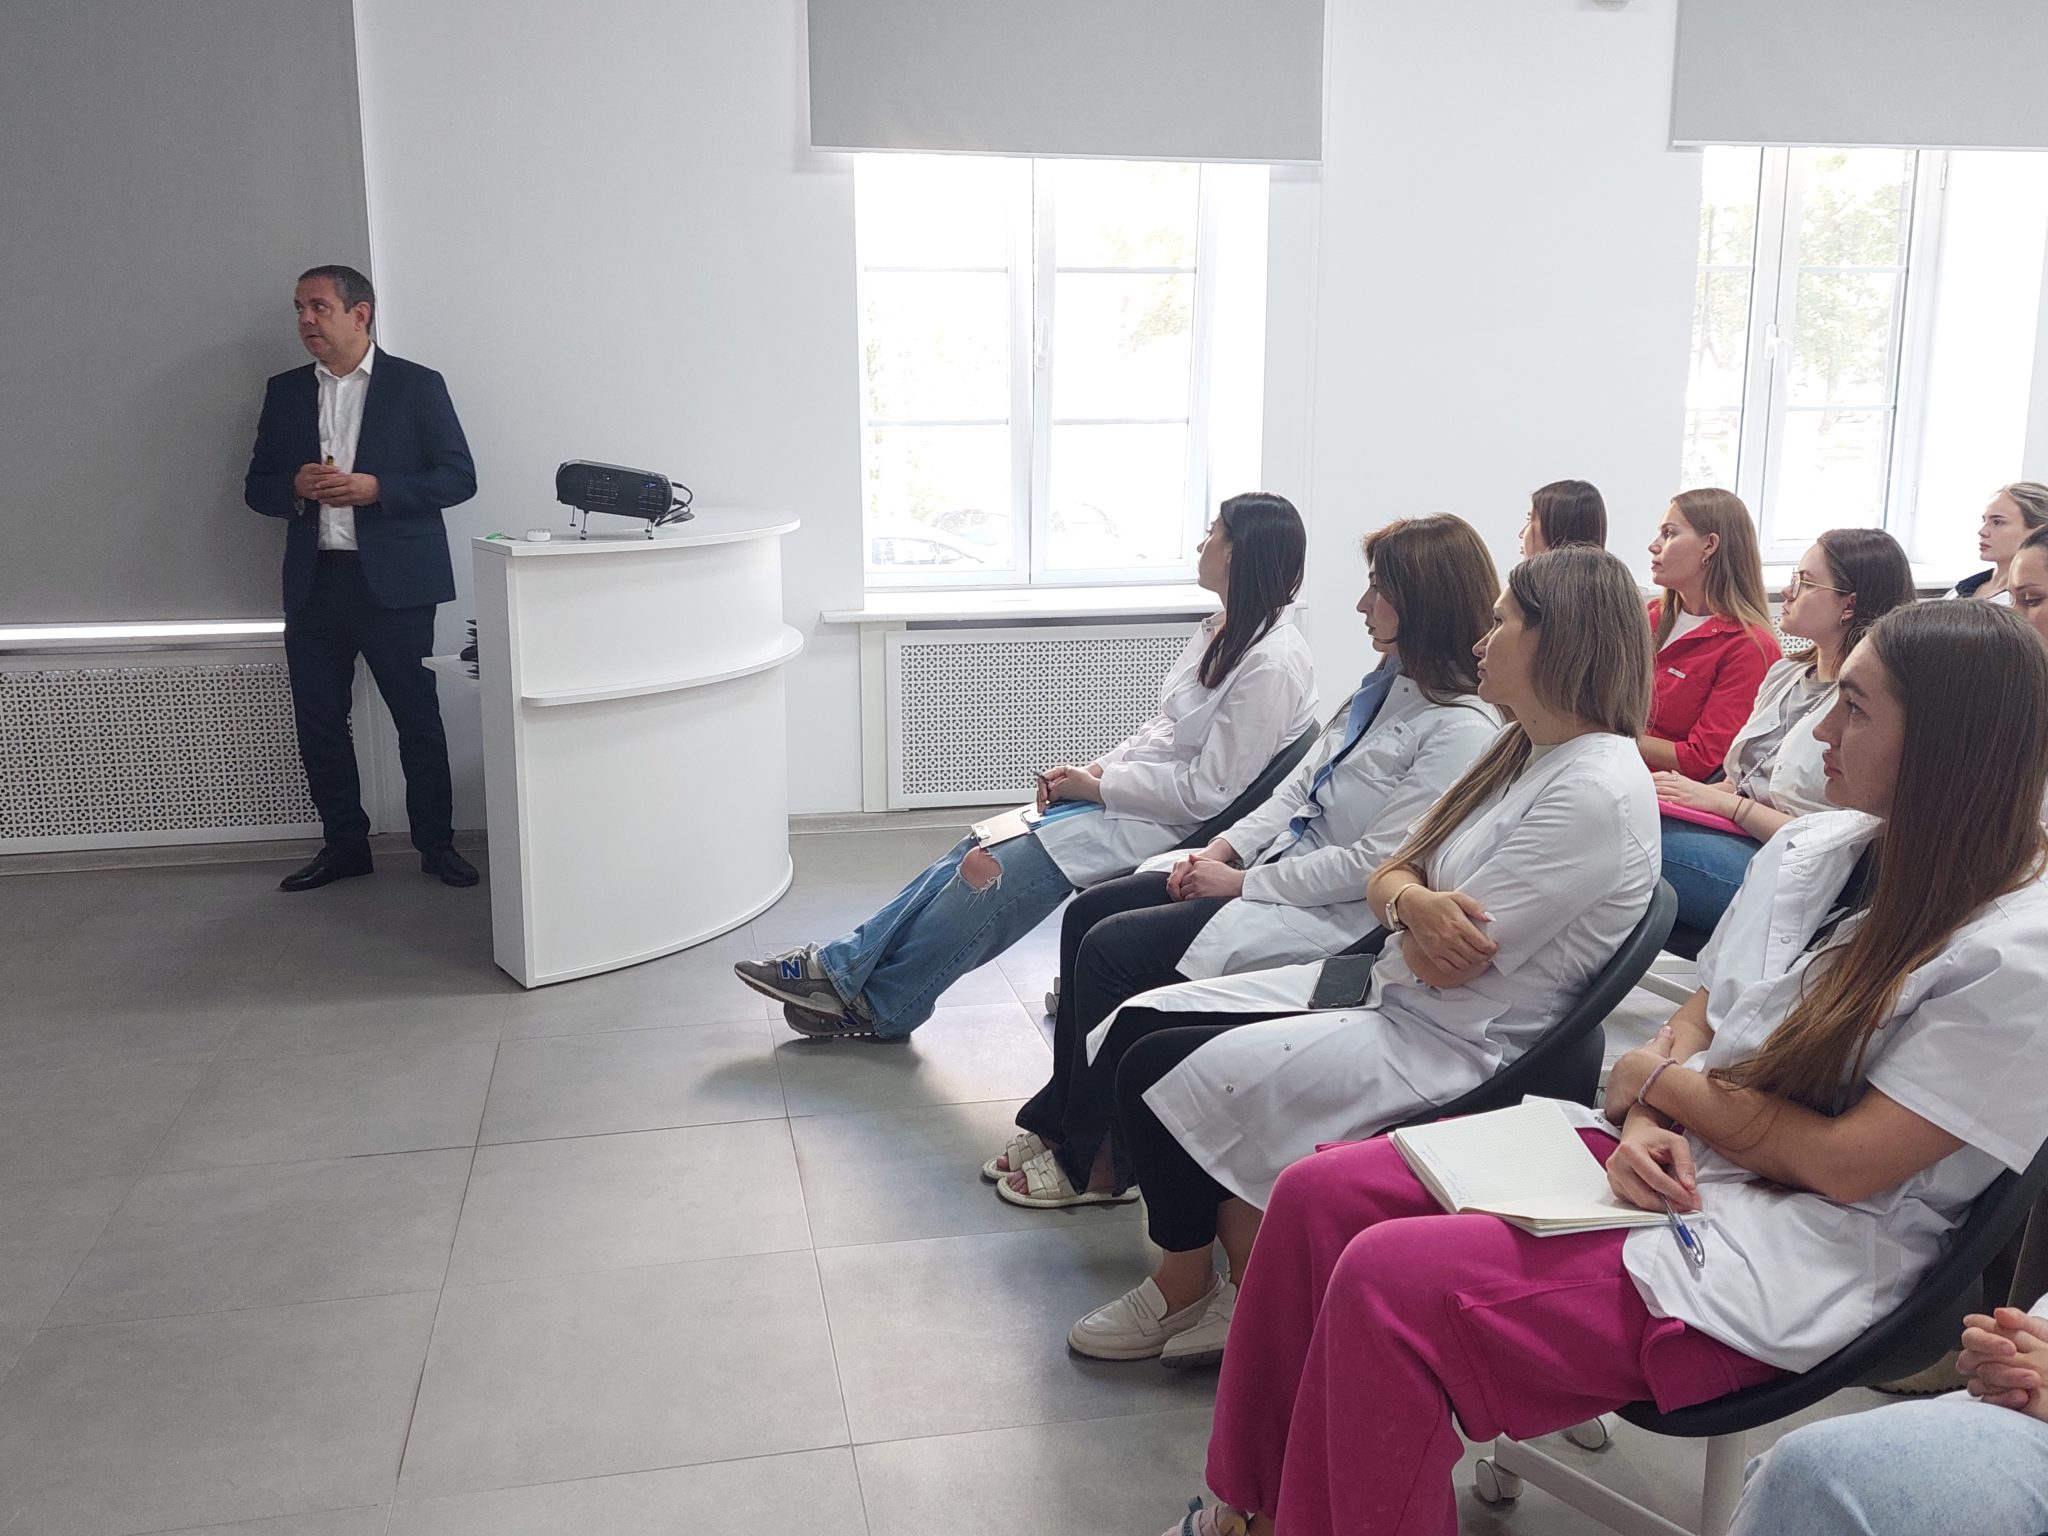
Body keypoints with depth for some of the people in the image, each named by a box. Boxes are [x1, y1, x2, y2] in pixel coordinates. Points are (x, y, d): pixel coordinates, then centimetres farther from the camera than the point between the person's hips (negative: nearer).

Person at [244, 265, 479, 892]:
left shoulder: (418, 386, 1)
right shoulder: (285, 392, 12)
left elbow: (458, 477, -4)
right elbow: (257, 487, 14)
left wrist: (376, 488, -16)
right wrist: (295, 486, -9)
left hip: (395, 581, -4)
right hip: (313, 582, 4)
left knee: (419, 719, 2)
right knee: (318, 722, 7)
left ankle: (436, 844, 14)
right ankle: (344, 844, 20)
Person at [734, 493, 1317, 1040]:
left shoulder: (1271, 665, -20)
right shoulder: (1222, 629, 10)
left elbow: (1211, 791, -21)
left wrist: (1097, 786, -14)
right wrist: (1094, 769, 1)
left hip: (1170, 824, -9)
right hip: (1127, 790, 9)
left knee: (995, 873, -14)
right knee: (979, 852, -4)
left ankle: (880, 1006, 3)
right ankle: (846, 962, 1)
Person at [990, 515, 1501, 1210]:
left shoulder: (1461, 730, -20)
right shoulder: (1389, 683, 9)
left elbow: (1374, 864, -23)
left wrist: (1243, 882, -16)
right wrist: (1226, 846, 1)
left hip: (1333, 917, -10)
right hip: (1278, 863, 10)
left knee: (1113, 948, -15)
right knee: (1088, 912, 1)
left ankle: (1096, 1162, 2)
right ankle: (1062, 1119, 10)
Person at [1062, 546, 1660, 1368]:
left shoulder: (1596, 794, -21)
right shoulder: (1521, 751, 10)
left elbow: (1444, 963, -22)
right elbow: (1387, 877, 7)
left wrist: (1408, 893, 0)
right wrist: (1411, 900, -17)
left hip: (1451, 1047, -10)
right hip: (1387, 990, 10)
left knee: (1160, 1071, -13)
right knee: (1141, 1024, 0)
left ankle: (1187, 1289, 13)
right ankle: (1248, 1290, 4)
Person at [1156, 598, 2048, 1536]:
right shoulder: (1815, 846, 7)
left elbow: (1848, 1166, -17)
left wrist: (1659, 1080, -6)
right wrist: (1646, 1127, -9)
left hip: (1783, 1259, -7)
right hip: (1665, 1159, 8)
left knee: (1390, 1278, -25)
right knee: (1318, 1195, -7)